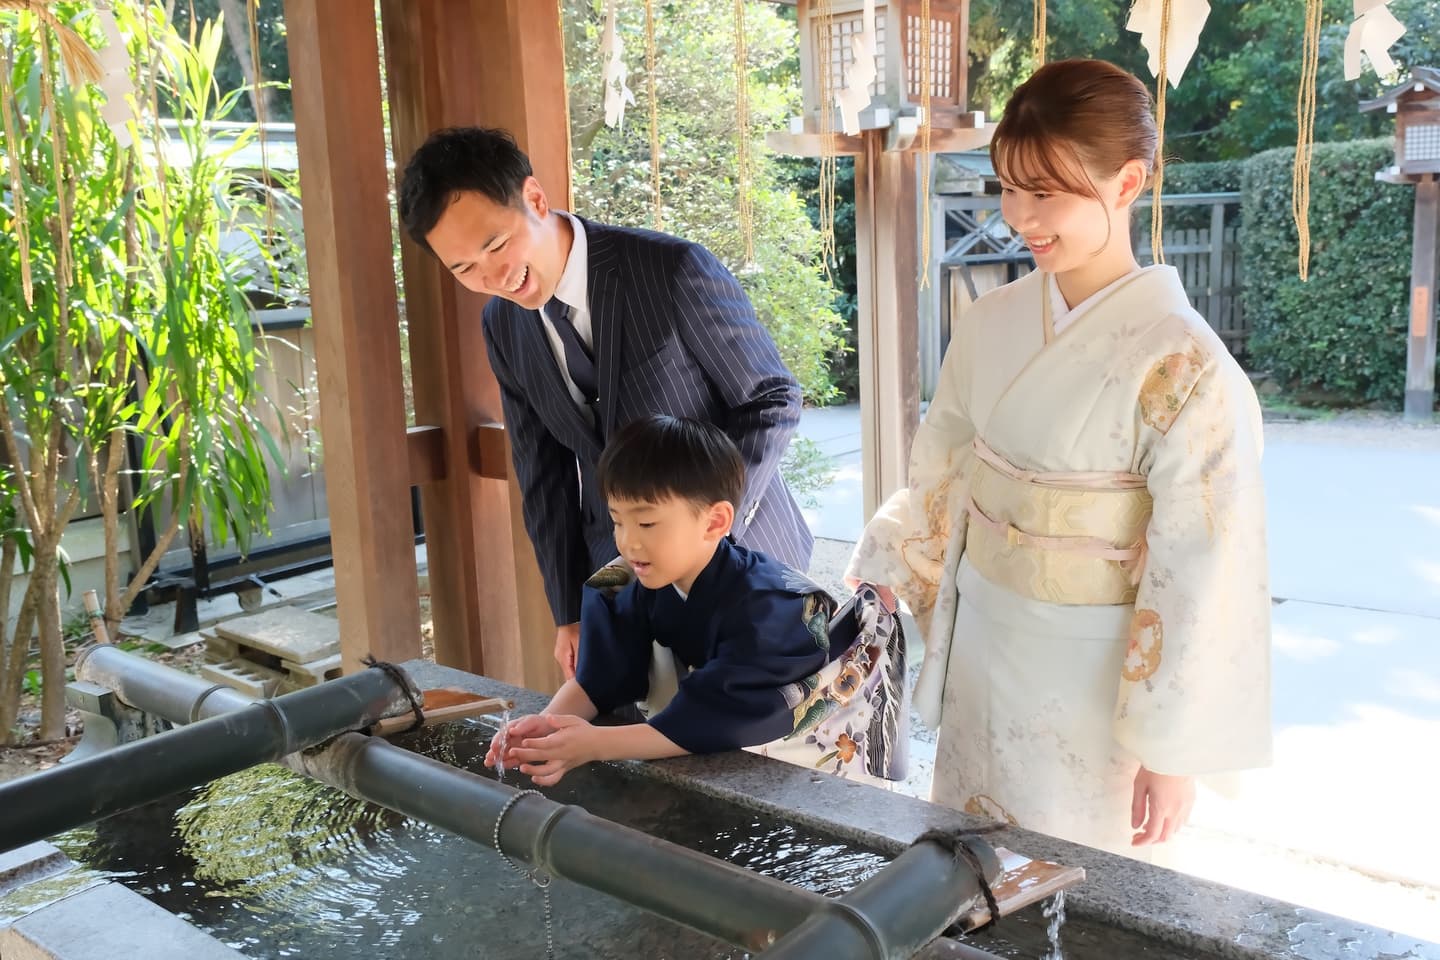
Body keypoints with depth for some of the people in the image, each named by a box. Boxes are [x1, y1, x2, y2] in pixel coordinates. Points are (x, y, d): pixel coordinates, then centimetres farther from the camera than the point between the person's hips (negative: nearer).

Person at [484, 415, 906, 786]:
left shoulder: (761, 606, -30)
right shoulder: (652, 583, -9)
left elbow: (720, 722, -34)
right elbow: (605, 670, -11)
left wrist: (596, 744, -37)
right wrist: (550, 721, -29)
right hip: (727, 749, 7)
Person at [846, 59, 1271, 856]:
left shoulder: (1183, 369, -20)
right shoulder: (992, 324, -4)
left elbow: (1198, 578, -16)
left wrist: (1172, 753, -11)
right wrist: (867, 595, 9)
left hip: (1098, 682, -5)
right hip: (982, 654, 5)